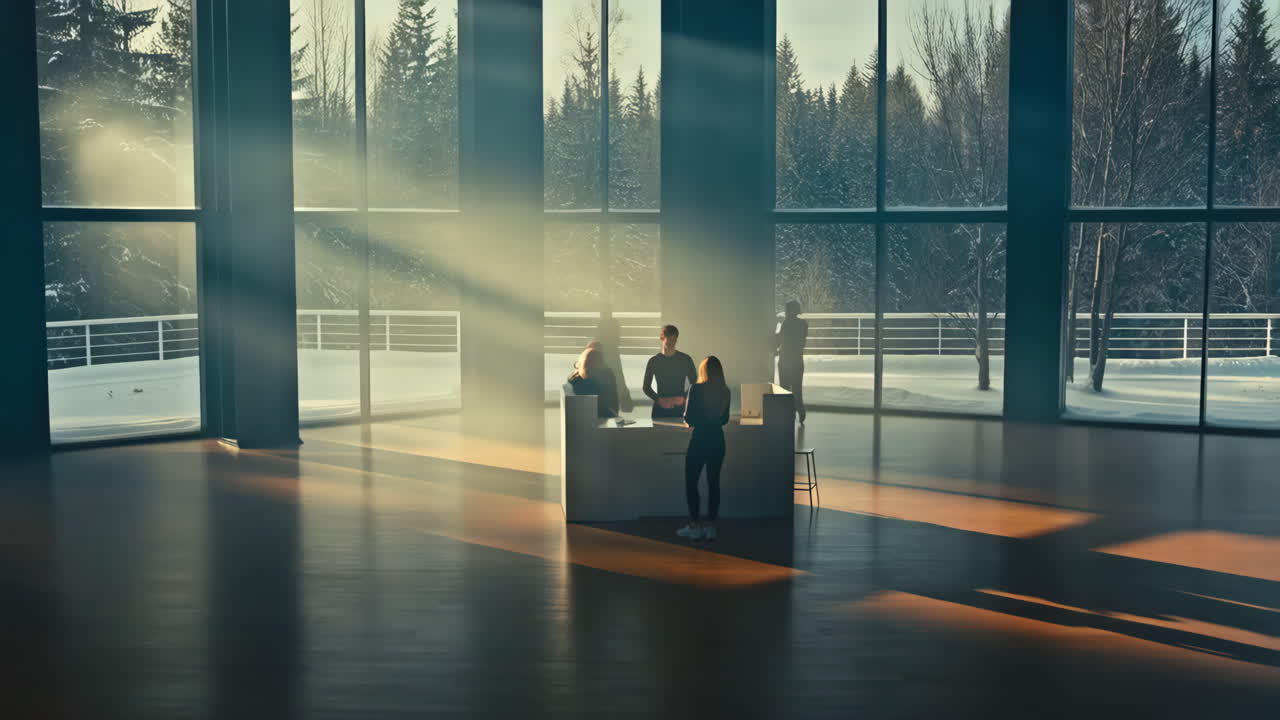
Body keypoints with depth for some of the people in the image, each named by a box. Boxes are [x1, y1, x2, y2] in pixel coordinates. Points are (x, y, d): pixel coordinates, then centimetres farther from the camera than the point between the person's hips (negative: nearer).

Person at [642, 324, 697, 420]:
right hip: (660, 410, 0)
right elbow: (646, 387, 9)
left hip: (680, 409, 0)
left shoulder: (686, 360, 5)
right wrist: (658, 399, -7)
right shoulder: (654, 361, 5)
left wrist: (684, 398, -7)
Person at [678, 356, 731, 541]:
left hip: (699, 440, -4)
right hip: (717, 440, 5)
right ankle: (710, 526, 14)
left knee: (691, 482, 7)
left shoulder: (696, 389, -13)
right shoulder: (725, 391, 1)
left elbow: (688, 419, -11)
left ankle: (694, 526, 6)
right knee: (713, 482, 10)